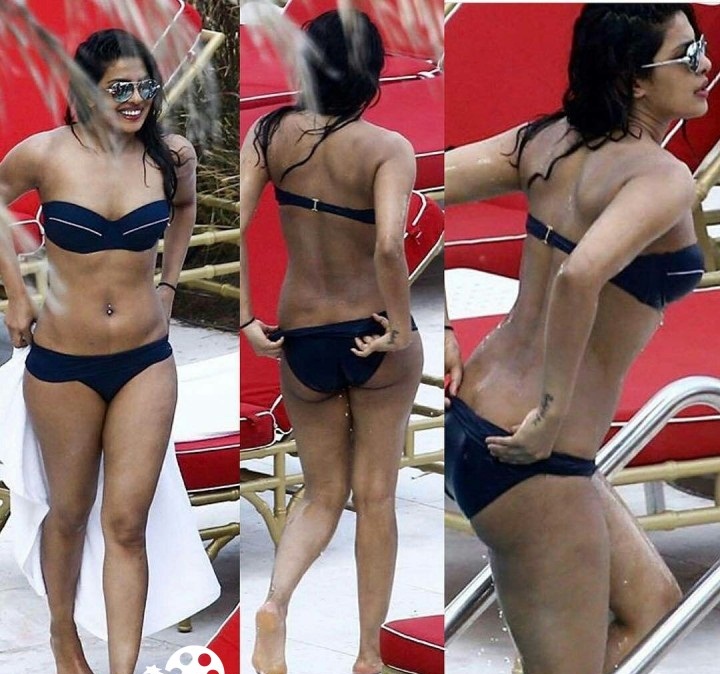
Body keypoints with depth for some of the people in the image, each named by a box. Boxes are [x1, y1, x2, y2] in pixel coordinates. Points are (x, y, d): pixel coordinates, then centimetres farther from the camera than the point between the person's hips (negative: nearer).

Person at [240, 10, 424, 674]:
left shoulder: (273, 134, -5)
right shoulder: (388, 149, -15)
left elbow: (229, 225, -13)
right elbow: (389, 246, -29)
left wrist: (247, 319, -4)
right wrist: (400, 327, -15)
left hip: (303, 344, 3)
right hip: (379, 343, -3)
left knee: (322, 494, 17)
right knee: (376, 497, 13)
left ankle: (276, 601, -11)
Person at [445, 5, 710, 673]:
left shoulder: (547, 140, 5)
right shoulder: (661, 176, -18)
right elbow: (580, 275, -36)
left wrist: (439, 331, 6)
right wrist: (553, 413, -26)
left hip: (473, 411, 9)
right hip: (534, 462, -9)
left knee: (650, 601, 25)